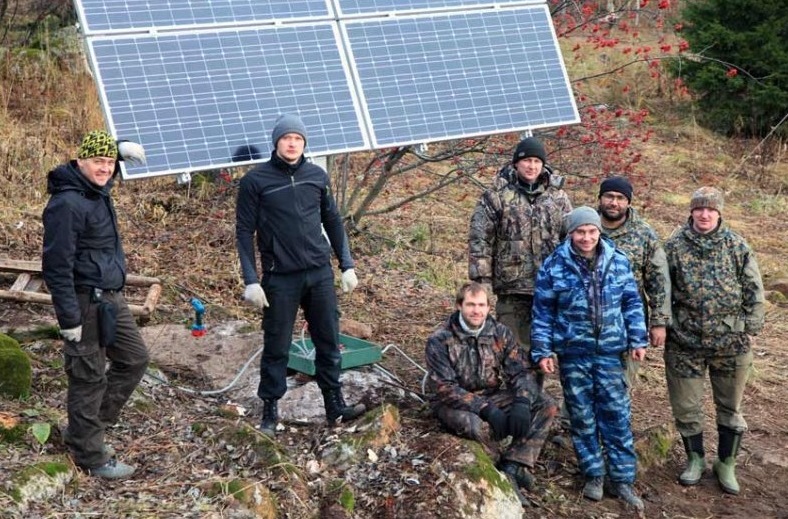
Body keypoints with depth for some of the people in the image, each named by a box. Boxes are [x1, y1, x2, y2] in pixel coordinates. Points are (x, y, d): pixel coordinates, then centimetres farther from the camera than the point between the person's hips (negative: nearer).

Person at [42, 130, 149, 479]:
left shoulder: (98, 190, 8)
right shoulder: (67, 204, -20)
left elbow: (101, 166, 35)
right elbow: (56, 266, -22)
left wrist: (122, 149, 17)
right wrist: (69, 318, -22)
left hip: (110, 299, 10)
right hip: (86, 303, -10)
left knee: (134, 358, 18)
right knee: (89, 378, 0)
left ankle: (87, 429, 28)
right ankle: (90, 456, 13)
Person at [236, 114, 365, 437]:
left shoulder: (317, 176, 7)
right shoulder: (256, 181, -4)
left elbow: (332, 222, 14)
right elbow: (244, 231, -4)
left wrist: (347, 265, 9)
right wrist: (251, 281, -10)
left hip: (320, 274, 4)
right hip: (280, 278, -3)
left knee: (329, 343, 9)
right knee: (276, 348, 3)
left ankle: (335, 406, 20)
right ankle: (270, 413, 15)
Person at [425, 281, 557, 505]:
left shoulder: (500, 333, -2)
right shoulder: (440, 340, -15)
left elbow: (521, 371, -6)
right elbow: (444, 388, -21)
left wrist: (522, 403, -27)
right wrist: (485, 409, -31)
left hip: (493, 398, 5)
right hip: (454, 404, -5)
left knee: (545, 406, -15)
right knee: (476, 426, -40)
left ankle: (510, 468, -21)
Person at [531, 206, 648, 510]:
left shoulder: (619, 262, 2)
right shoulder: (554, 266, -4)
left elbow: (632, 303, 9)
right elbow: (542, 313, 0)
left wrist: (637, 340, 2)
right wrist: (542, 351, -3)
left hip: (610, 352, 1)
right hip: (573, 354, -1)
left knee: (617, 414, 1)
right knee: (582, 416, 7)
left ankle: (622, 478, 11)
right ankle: (594, 476, 20)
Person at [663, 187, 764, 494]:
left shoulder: (737, 246, -2)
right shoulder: (675, 246, -2)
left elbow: (754, 292, 2)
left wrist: (750, 329, -1)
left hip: (731, 342, 0)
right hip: (685, 342, 0)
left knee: (730, 406, 12)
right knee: (686, 406, 9)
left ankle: (727, 464, 28)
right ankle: (695, 459, 29)